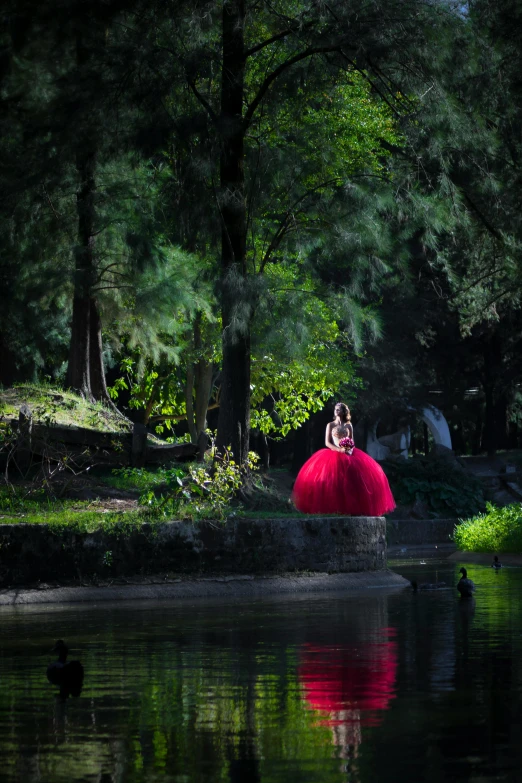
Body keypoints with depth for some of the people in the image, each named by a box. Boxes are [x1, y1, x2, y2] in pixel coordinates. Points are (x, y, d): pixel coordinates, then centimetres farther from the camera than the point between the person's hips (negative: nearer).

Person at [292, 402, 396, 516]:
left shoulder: (348, 425, 12)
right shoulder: (331, 425, 7)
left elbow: (352, 442, 13)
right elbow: (327, 443, 1)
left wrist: (350, 449, -9)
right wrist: (339, 449, -13)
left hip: (349, 454, 2)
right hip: (334, 453, -2)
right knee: (333, 479, -20)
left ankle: (353, 508, -11)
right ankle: (334, 507, -16)